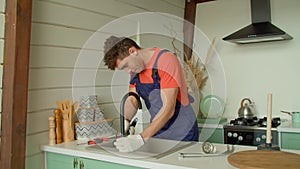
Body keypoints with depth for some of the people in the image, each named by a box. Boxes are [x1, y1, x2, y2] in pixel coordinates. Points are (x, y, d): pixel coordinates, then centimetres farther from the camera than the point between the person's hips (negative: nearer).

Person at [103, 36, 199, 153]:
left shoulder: (166, 60, -22)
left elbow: (168, 109, -28)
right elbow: (132, 99, 1)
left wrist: (141, 138, -35)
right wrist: (125, 120, -20)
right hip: (157, 134, 6)